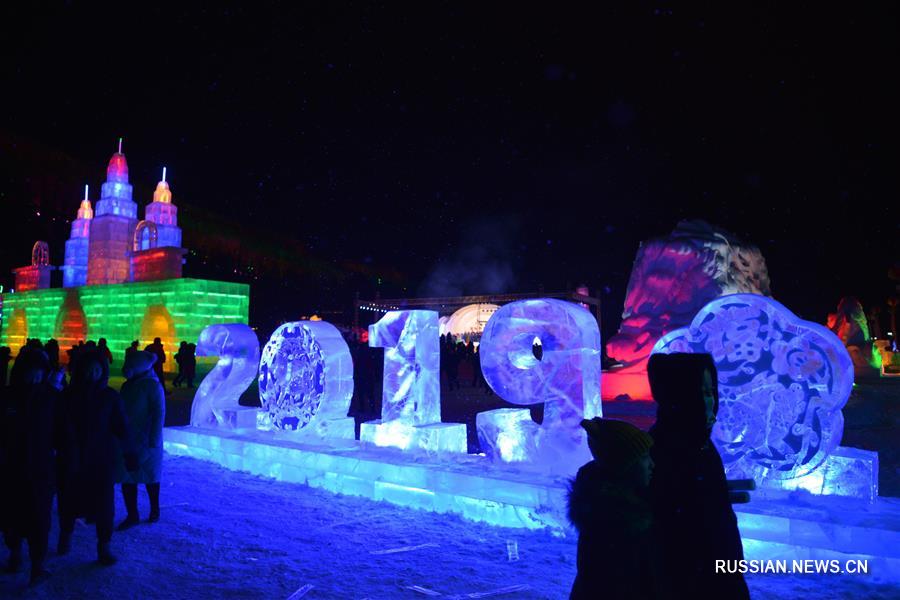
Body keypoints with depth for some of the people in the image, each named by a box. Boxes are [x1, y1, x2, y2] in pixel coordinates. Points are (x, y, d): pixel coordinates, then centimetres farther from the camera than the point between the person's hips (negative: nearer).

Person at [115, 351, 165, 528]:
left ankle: (154, 510, 28)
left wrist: (154, 441, -18)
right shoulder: (127, 386, 7)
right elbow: (121, 412, 13)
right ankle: (132, 515, 14)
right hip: (127, 441, 6)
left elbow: (159, 414, -16)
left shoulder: (152, 386, -13)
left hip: (145, 442, -6)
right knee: (126, 479, 5)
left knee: (149, 478, 10)